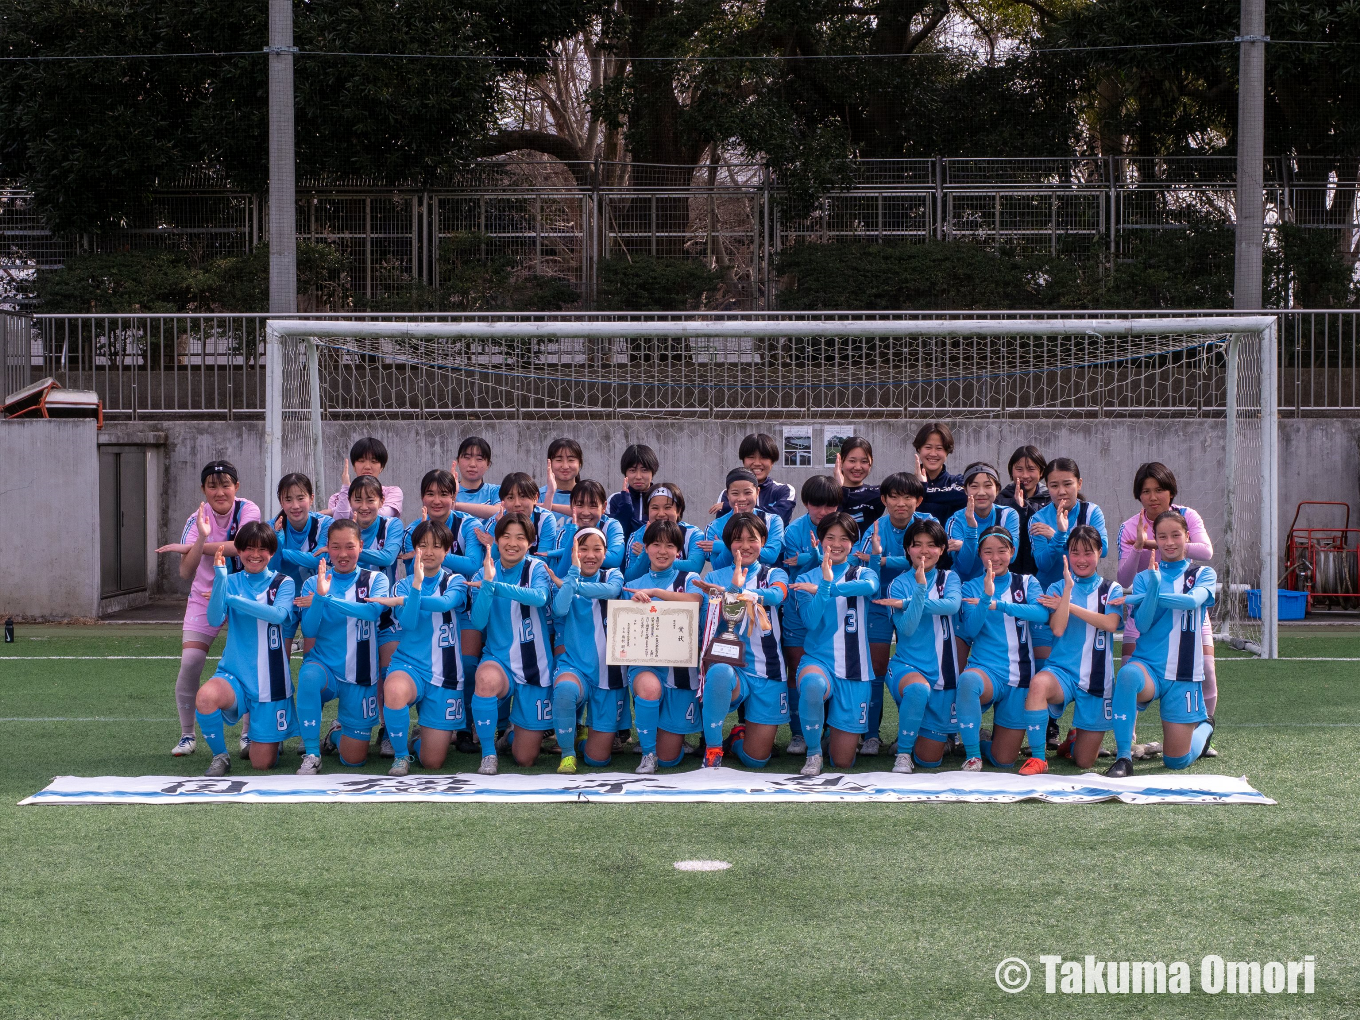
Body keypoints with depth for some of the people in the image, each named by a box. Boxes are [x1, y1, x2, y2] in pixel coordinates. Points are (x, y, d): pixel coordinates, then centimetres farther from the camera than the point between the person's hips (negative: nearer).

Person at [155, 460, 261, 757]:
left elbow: (239, 547, -33)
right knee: (190, 661, -12)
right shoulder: (197, 519, -11)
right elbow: (186, 572, -20)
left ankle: (250, 733, 10)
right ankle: (187, 735, 1)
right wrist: (201, 538, -36)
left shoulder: (248, 510, -15)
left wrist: (190, 547, -30)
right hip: (205, 597, 1)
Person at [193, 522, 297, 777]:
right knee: (205, 696, -37)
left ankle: (263, 730, 38)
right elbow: (214, 619, -12)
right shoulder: (230, 582, 5)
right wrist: (220, 576, -22)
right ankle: (220, 757, -9)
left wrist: (232, 599, -19)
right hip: (235, 674, 1)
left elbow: (278, 614, -20)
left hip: (270, 681, -1)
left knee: (263, 763, 0)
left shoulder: (283, 583, 2)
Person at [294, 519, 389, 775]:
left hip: (360, 675, 1)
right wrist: (321, 595, -27)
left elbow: (373, 610, -23)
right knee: (308, 676, -40)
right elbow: (308, 631, -10)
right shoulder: (314, 583, 0)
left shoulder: (375, 580, -1)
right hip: (324, 665, 0)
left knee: (353, 758, 0)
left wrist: (326, 600, -29)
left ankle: (338, 730, 38)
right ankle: (311, 755, -23)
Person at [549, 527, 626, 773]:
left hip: (608, 672, 1)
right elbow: (560, 609, -19)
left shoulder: (612, 575, 7)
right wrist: (574, 570, -18)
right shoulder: (565, 581, 4)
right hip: (575, 667, -1)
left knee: (598, 758, -2)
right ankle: (567, 752, -14)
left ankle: (589, 734, 37)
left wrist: (575, 585, -16)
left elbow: (612, 590, -19)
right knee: (565, 689, -42)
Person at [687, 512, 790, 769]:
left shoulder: (773, 575, 8)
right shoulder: (715, 578, 8)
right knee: (719, 671, -41)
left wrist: (730, 592, -35)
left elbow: (777, 595, -17)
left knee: (756, 759, -3)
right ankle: (713, 747, -20)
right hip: (730, 664, -1)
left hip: (767, 673, 1)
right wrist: (735, 588, -29)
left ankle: (739, 735, 36)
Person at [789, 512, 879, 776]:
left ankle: (842, 732, 37)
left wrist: (821, 588, -23)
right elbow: (810, 621, -10)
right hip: (818, 660, -1)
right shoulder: (807, 579, 6)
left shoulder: (862, 574, 6)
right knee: (812, 684, -42)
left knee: (842, 761, -2)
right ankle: (813, 753, -18)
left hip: (854, 668, 1)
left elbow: (870, 586, -20)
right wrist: (826, 582, -20)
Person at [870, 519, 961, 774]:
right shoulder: (899, 584, 0)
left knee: (930, 758, 2)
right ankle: (903, 753, -20)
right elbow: (906, 628, -14)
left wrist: (904, 603, -17)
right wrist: (920, 588, -25)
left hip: (942, 671, 2)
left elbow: (952, 605, -16)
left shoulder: (949, 578, 7)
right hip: (907, 666, -2)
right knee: (918, 688, -42)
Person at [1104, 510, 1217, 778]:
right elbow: (1142, 624, -6)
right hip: (1148, 665, 0)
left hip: (1184, 674, 0)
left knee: (1176, 761, 2)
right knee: (1127, 675, -39)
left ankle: (1204, 725, 37)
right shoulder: (1144, 578, 7)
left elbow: (1192, 600, -16)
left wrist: (1139, 599, -14)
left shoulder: (1203, 574, 6)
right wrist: (1153, 587, -22)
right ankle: (1123, 758, -33)